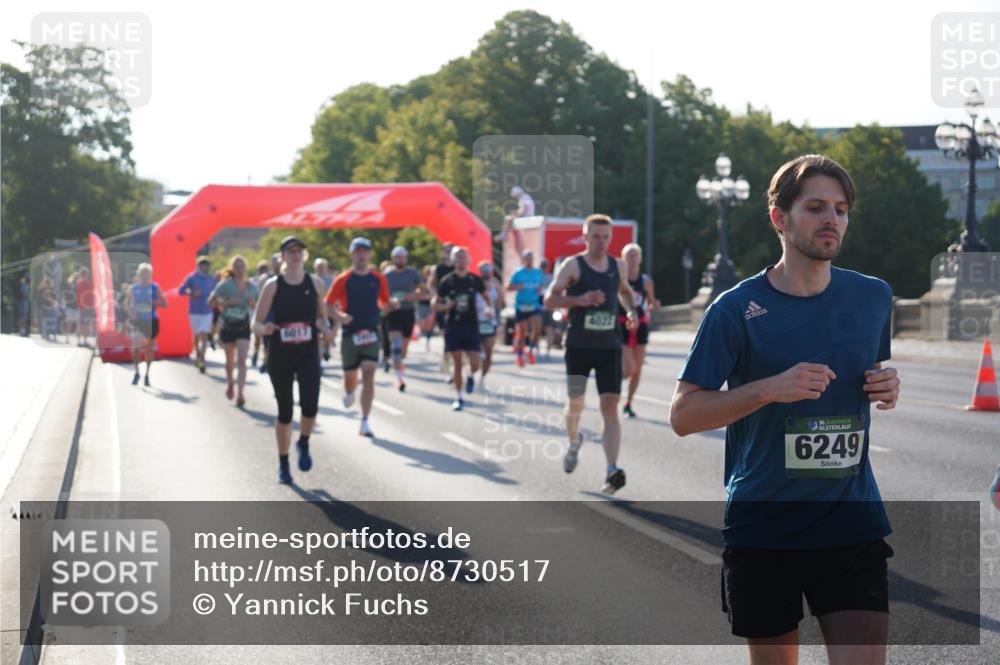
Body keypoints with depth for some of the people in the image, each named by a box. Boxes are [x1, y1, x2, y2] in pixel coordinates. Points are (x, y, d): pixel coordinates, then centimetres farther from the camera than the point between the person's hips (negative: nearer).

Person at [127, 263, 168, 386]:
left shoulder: (155, 288, 1)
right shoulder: (133, 288, 3)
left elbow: (164, 303, 2)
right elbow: (128, 304, 9)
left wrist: (154, 303, -16)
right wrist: (131, 312, -10)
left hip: (151, 321, 0)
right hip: (137, 321, 0)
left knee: (149, 348, 5)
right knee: (136, 346, -9)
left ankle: (147, 375, 18)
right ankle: (136, 373, 8)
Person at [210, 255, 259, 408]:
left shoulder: (252, 286, 0)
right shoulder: (225, 284, -9)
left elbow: (258, 306, 12)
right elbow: (211, 301, -10)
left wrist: (253, 304, -11)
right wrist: (227, 302, -22)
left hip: (244, 327, 1)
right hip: (227, 326, -1)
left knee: (242, 361, -11)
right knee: (230, 360, 15)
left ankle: (240, 394, -14)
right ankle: (230, 383, 44)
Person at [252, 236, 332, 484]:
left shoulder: (315, 283, 2)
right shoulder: (273, 285, -4)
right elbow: (256, 324, -2)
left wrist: (325, 328, -5)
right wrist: (265, 329, -25)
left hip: (308, 354, 1)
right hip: (280, 356, -1)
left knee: (310, 406, -17)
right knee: (285, 412, 4)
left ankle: (303, 444, 16)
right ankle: (283, 464, 23)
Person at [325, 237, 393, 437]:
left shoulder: (378, 279, 4)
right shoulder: (343, 279, -3)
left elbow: (384, 302, 16)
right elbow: (328, 304, 0)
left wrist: (391, 304, -7)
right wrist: (339, 315, -19)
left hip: (371, 333, 1)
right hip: (350, 333, -1)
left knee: (369, 376, -12)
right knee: (350, 375, 7)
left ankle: (364, 422, -9)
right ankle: (349, 392, 47)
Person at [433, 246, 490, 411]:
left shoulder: (475, 280, 2)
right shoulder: (447, 281, -1)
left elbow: (487, 297, 17)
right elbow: (435, 304, 4)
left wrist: (489, 307, -4)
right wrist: (445, 306, -17)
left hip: (471, 326, 1)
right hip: (453, 327, -1)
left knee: (475, 364, -8)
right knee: (457, 365, -1)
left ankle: (470, 376, 28)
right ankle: (458, 398, 12)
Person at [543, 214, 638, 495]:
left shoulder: (618, 266, 8)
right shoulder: (573, 265, -5)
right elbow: (549, 299, -9)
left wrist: (631, 309, 7)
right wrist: (580, 299, -23)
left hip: (609, 346, 2)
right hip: (579, 345, -2)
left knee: (610, 406, -9)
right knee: (575, 402, 6)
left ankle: (612, 471, -17)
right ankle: (574, 441, 41)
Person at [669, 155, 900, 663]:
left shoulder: (873, 297, 5)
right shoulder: (736, 309, -6)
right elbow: (682, 416, -8)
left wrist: (887, 388, -1)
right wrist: (770, 389, -21)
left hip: (853, 524, 2)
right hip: (762, 529, -2)